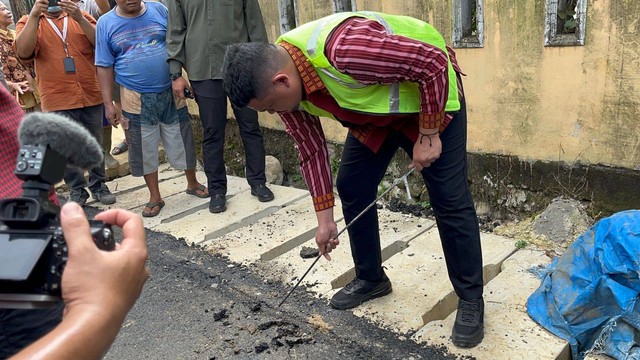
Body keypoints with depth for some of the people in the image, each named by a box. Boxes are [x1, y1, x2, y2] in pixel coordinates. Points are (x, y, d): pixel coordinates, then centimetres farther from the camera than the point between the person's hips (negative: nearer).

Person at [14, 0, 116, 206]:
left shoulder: (81, 17, 9)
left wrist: (79, 18, -18)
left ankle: (98, 185, 24)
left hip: (91, 96, 1)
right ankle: (76, 191, 20)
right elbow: (23, 52, -13)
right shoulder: (29, 22, 6)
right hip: (57, 101, -1)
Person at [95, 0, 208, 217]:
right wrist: (108, 104, -3)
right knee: (144, 148, 8)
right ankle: (155, 197, 23)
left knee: (181, 141, 11)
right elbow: (104, 67, 1)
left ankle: (193, 184, 32)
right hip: (137, 99, 0)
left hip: (171, 93, 1)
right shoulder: (105, 23, 0)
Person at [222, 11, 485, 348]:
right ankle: (371, 278, 23)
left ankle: (470, 299, 8)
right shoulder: (283, 83, -15)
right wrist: (325, 218, 0)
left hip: (430, 98, -7)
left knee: (449, 200, -8)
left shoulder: (346, 51, -42)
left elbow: (435, 62, -32)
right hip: (373, 111, 7)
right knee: (352, 188, 5)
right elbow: (312, 151, -4)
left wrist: (428, 135, -24)